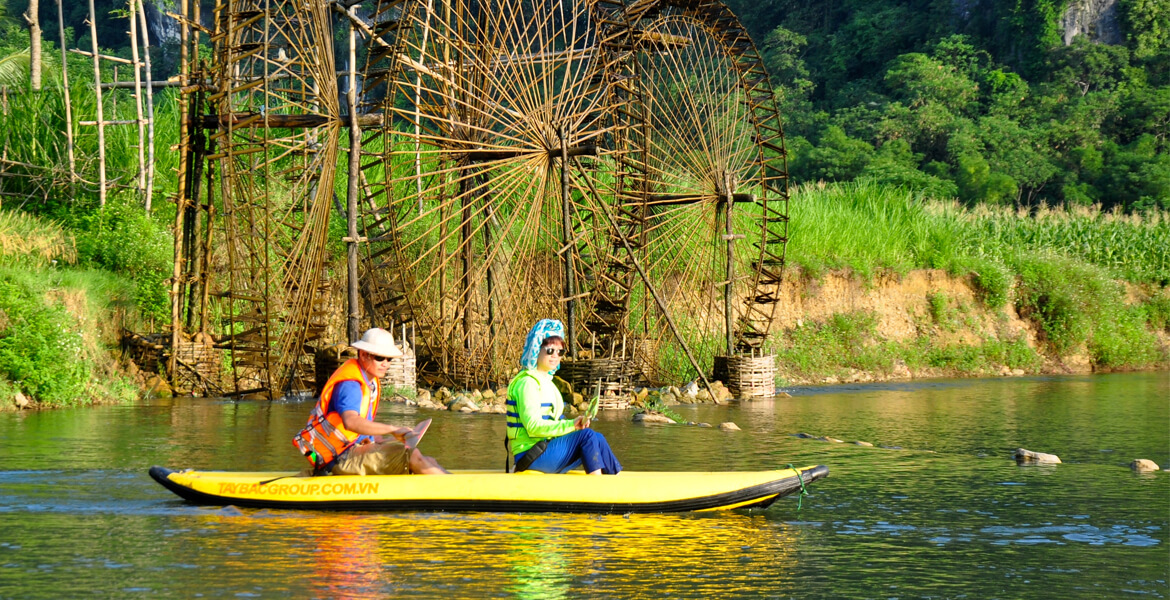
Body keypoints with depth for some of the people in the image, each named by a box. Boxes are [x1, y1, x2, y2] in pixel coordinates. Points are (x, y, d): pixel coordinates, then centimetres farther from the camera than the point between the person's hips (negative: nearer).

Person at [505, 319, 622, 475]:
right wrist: (570, 425, -31)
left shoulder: (546, 382, 19)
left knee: (597, 439, -5)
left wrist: (576, 424, -1)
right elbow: (533, 426, -22)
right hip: (530, 456, -9)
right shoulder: (527, 383, -12)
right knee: (587, 435, -20)